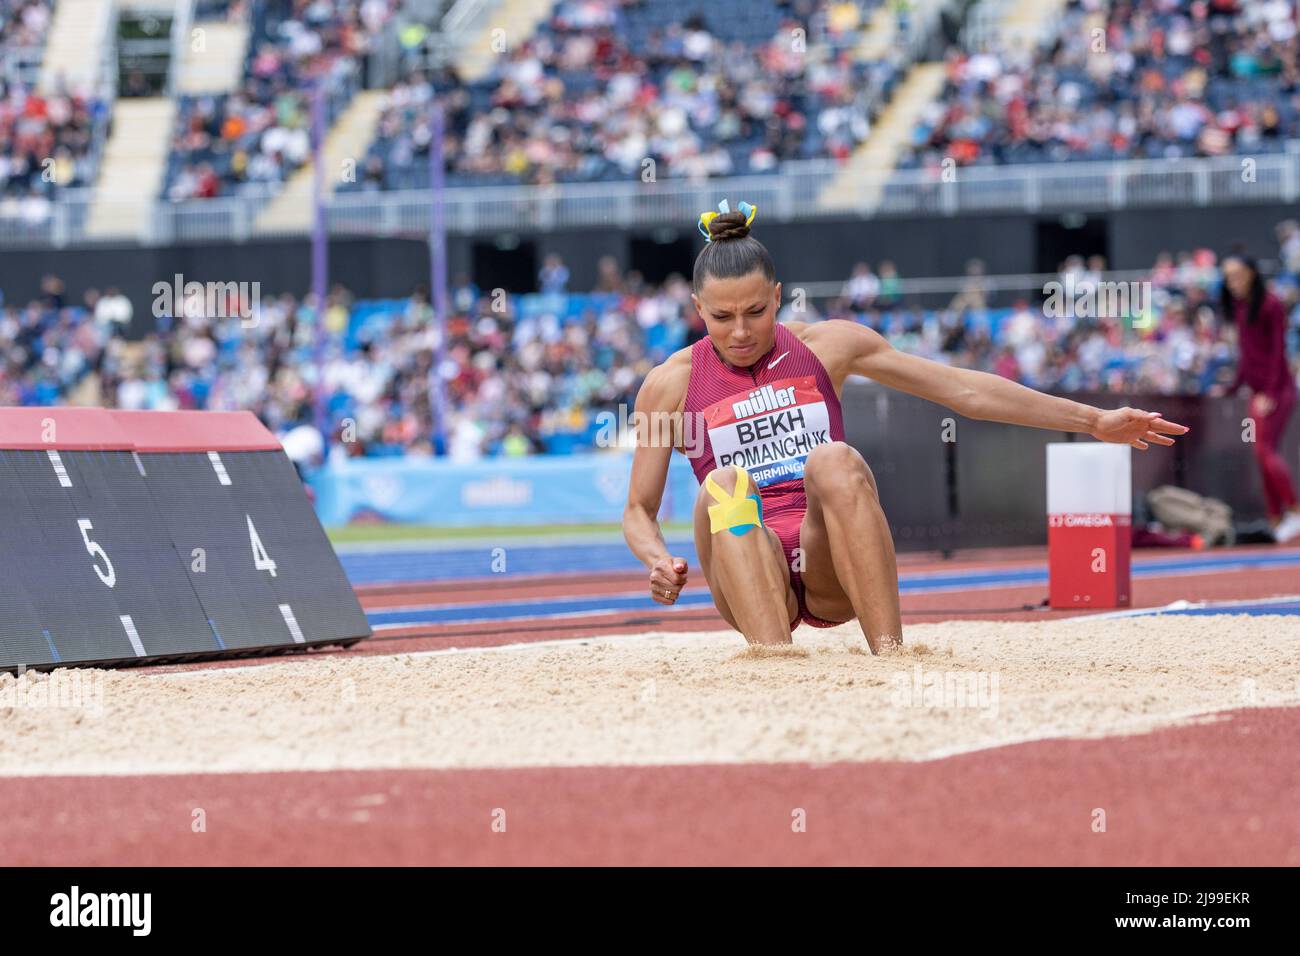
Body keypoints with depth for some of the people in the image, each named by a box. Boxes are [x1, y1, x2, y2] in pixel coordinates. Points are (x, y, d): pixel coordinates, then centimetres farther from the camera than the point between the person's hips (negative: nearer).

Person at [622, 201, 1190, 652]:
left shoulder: (825, 345, 9)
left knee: (833, 461, -30)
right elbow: (639, 510, 12)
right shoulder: (671, 384, 6)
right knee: (724, 486, -31)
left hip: (831, 565, 1)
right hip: (752, 578, -1)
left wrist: (1093, 421, 9)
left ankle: (889, 654, -38)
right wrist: (659, 563, -12)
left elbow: (964, 391, 11)